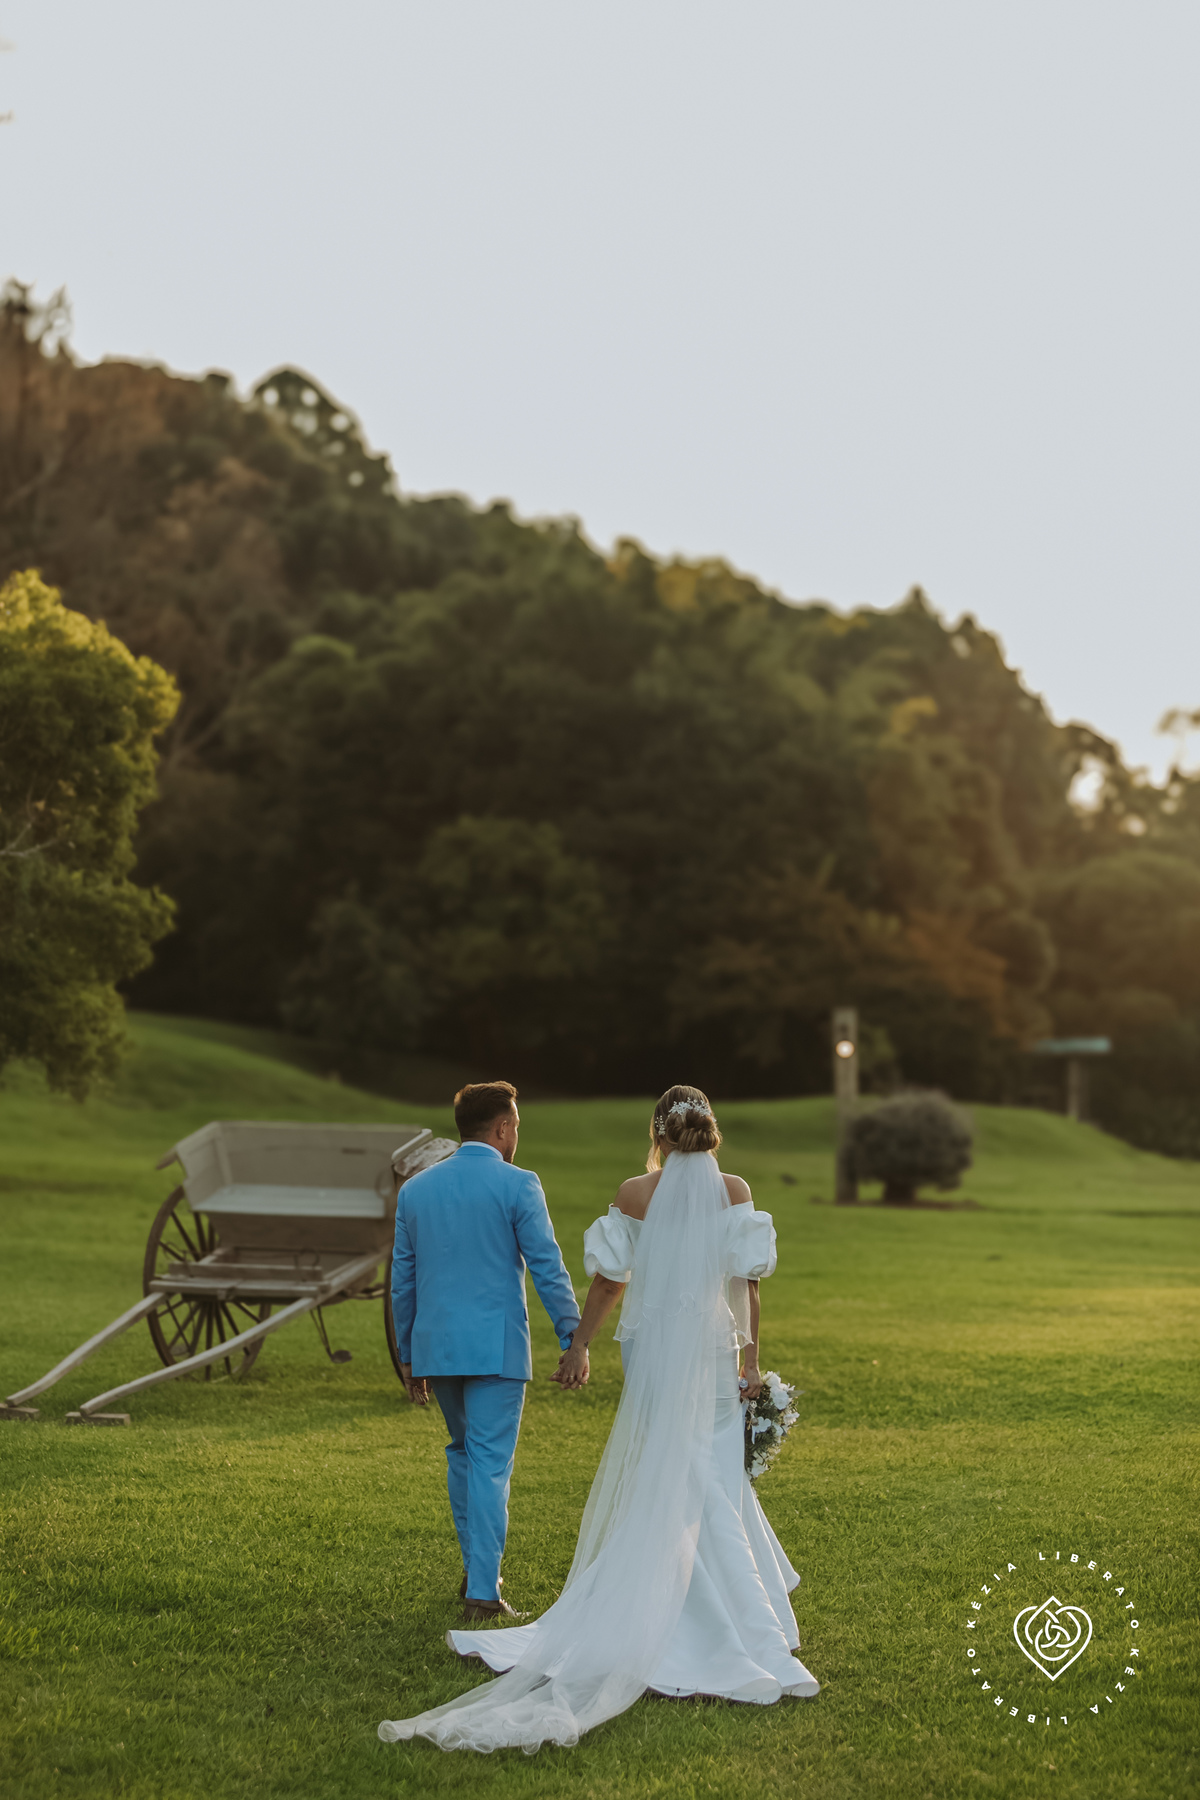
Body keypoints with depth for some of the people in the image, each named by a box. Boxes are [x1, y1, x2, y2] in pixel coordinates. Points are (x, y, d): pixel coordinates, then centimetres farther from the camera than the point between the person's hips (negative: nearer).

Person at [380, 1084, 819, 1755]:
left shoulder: (634, 1194, -4)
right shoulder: (735, 1192, -3)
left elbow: (609, 1279, 0)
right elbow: (747, 1285, -5)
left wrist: (579, 1345, 11)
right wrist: (752, 1364, 1)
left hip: (652, 1353, 0)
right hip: (714, 1354, 0)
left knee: (655, 1485, 10)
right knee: (712, 1485, 5)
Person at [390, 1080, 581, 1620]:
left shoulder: (415, 1189, 8)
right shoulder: (517, 1185, -7)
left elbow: (402, 1279, 12)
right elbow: (548, 1268, -10)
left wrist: (407, 1354, 19)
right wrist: (572, 1338, -4)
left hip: (435, 1344, 5)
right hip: (496, 1346, -5)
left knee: (462, 1451, 22)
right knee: (490, 1464, -1)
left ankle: (476, 1568, 28)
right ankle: (483, 1592, -2)